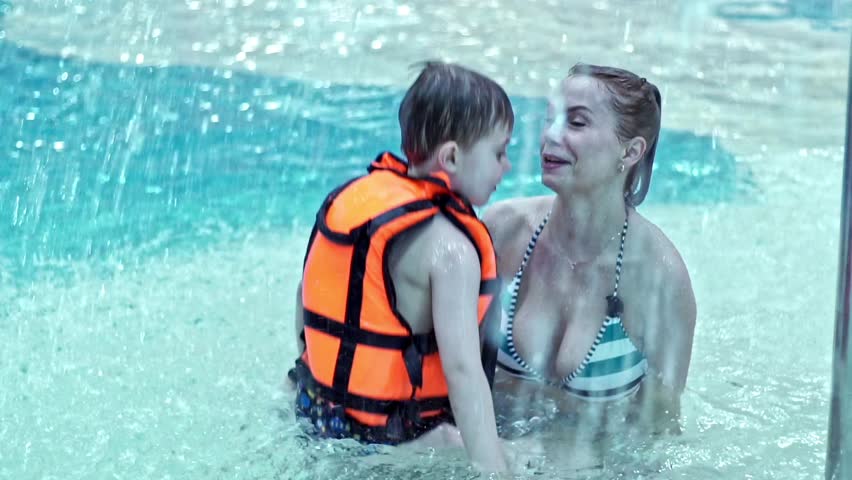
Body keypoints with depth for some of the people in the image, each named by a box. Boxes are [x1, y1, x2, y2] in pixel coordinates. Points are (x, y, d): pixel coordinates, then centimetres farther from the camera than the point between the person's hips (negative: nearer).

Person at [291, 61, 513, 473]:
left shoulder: (353, 195, 3)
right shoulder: (451, 250, -22)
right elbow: (463, 370, -29)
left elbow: (306, 296, 13)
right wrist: (493, 471, -28)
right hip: (391, 443, -9)